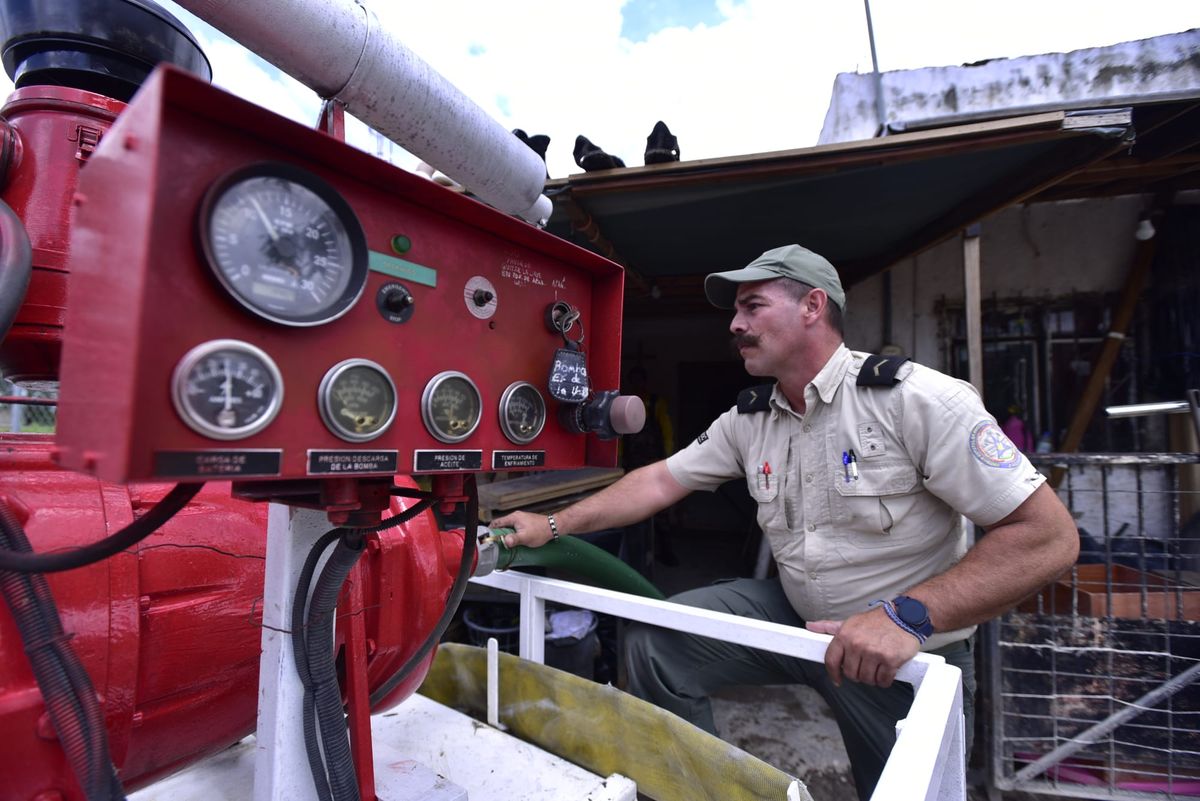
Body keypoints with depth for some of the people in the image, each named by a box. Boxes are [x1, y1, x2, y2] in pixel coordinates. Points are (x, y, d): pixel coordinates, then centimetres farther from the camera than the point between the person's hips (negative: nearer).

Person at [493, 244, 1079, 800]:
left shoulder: (915, 398, -21)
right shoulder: (749, 419, -3)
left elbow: (1048, 536, -22)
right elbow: (662, 480, 0)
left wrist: (908, 617, -32)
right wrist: (554, 525, -5)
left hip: (911, 653, -4)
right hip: (794, 614, 5)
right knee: (653, 642, -8)